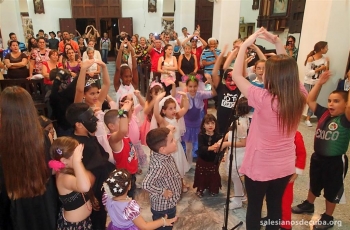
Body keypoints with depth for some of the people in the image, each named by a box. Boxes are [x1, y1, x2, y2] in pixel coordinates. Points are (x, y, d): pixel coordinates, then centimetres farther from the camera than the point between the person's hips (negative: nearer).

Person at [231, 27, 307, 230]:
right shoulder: (301, 97, -13)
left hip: (260, 166, -5)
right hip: (285, 166, 5)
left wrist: (245, 45, -12)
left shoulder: (264, 99, -28)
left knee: (254, 207, 17)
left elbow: (236, 75, -18)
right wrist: (277, 42, -1)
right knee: (276, 204, 24)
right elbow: (288, 69, 4)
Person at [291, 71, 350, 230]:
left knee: (331, 191, 14)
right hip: (317, 157, 6)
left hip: (335, 161, -6)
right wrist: (320, 83, -5)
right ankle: (308, 205, 49)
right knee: (314, 185, 27)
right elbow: (310, 100, 1)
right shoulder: (324, 114, -3)